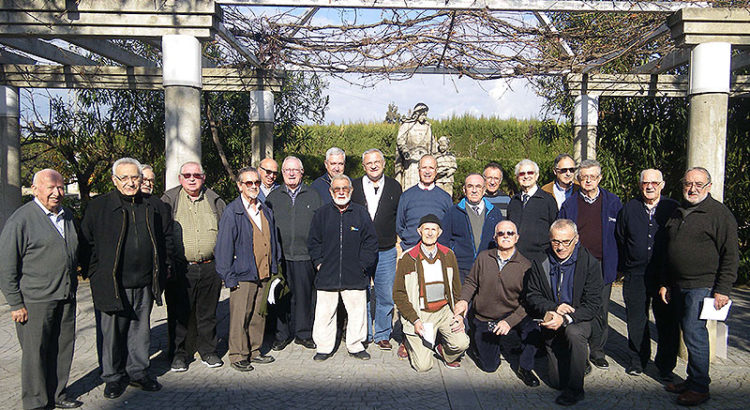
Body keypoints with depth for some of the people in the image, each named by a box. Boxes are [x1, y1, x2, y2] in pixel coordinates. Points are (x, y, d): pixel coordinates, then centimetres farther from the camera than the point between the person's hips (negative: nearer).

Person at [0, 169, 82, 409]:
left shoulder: (68, 216, 12)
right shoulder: (21, 219, -9)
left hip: (66, 299, 6)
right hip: (35, 301, -6)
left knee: (63, 349, 13)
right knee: (36, 353, 4)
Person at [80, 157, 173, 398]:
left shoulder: (155, 206, 6)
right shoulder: (98, 207, -2)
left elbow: (167, 239, 15)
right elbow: (87, 243, 2)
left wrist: (163, 269, 9)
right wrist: (95, 274, -2)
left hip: (145, 284, 3)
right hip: (112, 284, -2)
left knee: (140, 330, 14)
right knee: (113, 332, 7)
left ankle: (138, 373, 29)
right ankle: (114, 377, 24)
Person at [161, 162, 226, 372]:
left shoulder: (215, 201, 9)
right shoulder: (169, 201, 4)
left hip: (210, 268, 2)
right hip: (180, 269, -1)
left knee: (207, 313, 11)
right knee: (179, 313, 6)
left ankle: (208, 350, 25)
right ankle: (179, 353, 22)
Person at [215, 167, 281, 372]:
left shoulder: (265, 211, 12)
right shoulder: (232, 212, -7)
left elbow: (273, 240, 19)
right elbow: (224, 246, -9)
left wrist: (274, 266, 15)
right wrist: (228, 276, -12)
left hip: (264, 274, 6)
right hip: (243, 275, -6)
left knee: (259, 314, 14)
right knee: (240, 317, 1)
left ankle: (254, 352, 27)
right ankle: (238, 356, 15)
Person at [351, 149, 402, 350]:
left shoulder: (394, 187, 7)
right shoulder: (354, 186, 5)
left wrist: (398, 240, 4)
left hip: (386, 252, 1)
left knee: (386, 297, 5)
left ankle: (382, 334, 20)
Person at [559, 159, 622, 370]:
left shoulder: (613, 202, 5)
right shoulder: (569, 204, 6)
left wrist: (618, 263, 2)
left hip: (603, 266, 0)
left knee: (601, 311, 6)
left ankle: (597, 351, 21)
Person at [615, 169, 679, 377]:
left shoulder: (673, 208, 2)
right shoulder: (629, 208, 7)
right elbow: (619, 239, 11)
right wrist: (625, 267, 9)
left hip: (665, 276, -1)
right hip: (635, 276, 2)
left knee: (667, 321, 3)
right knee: (636, 321, 9)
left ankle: (665, 365, 19)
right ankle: (638, 360, 25)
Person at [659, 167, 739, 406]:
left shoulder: (720, 213, -6)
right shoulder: (678, 214, 14)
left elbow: (730, 255, -9)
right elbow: (668, 252, 21)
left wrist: (723, 290, -13)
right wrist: (665, 284, 18)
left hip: (703, 286, -7)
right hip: (678, 286, 7)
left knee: (694, 333, -6)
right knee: (690, 334, 13)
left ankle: (699, 387, 6)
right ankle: (693, 380, 23)